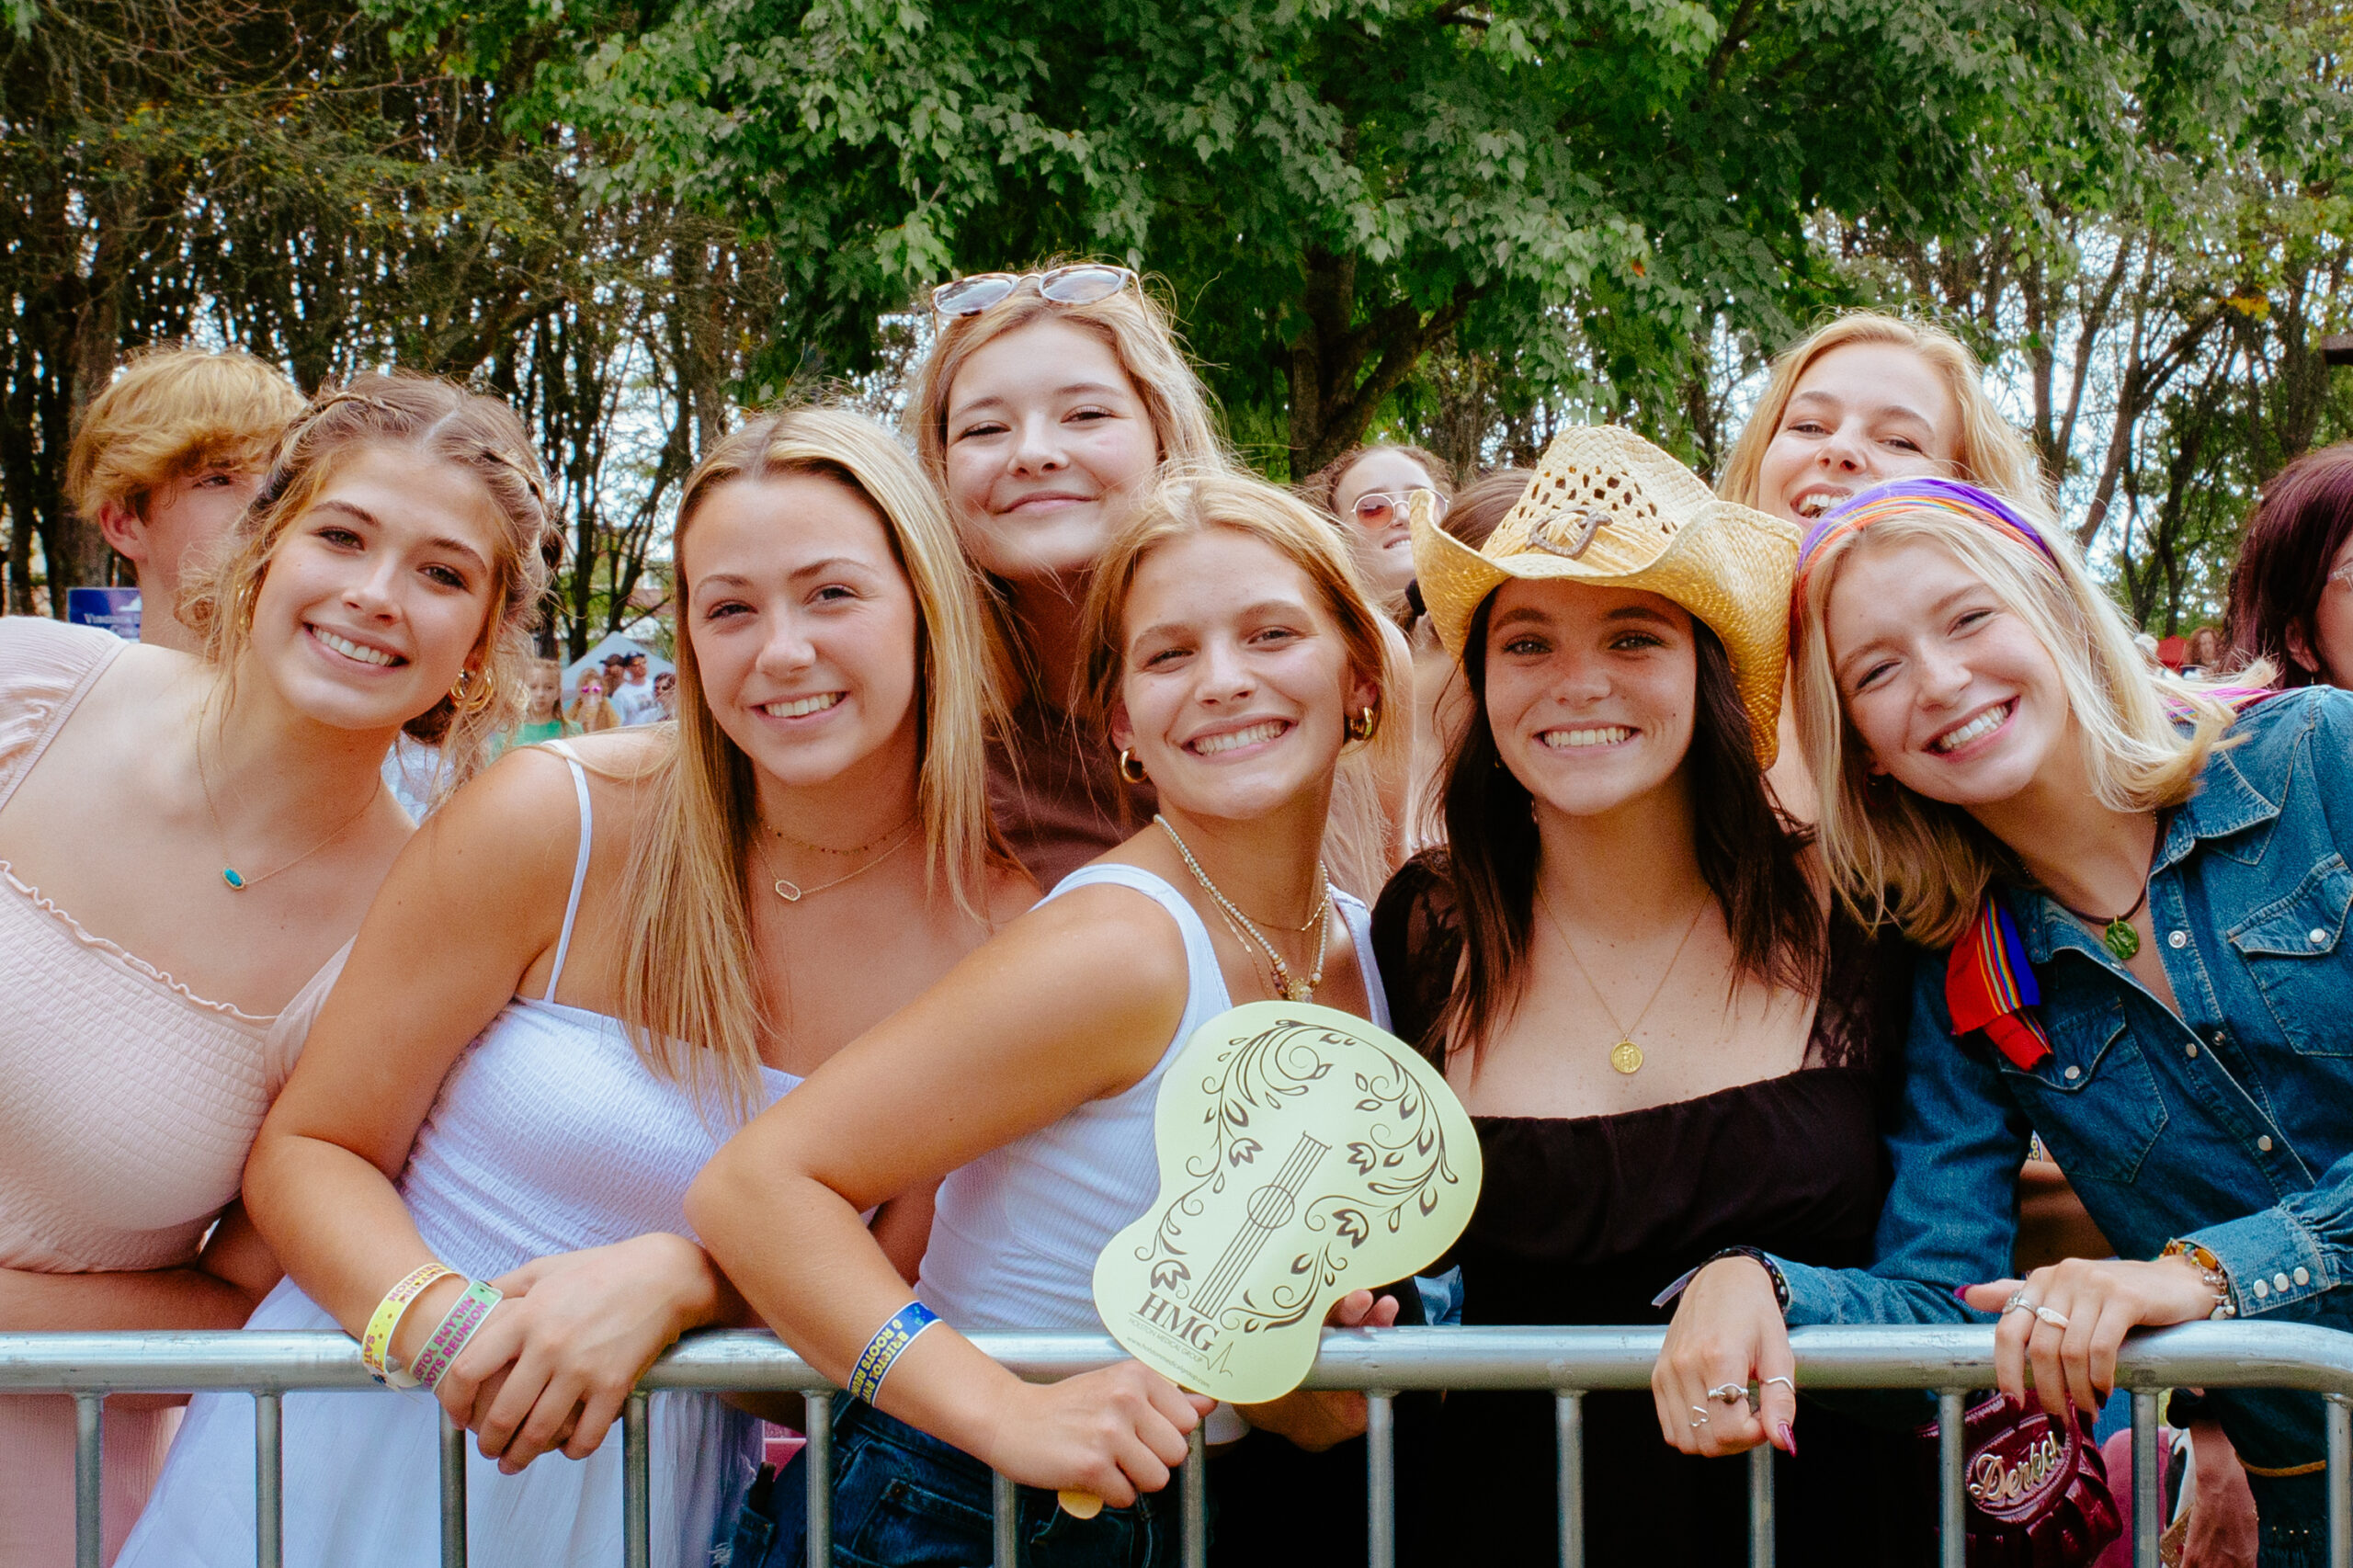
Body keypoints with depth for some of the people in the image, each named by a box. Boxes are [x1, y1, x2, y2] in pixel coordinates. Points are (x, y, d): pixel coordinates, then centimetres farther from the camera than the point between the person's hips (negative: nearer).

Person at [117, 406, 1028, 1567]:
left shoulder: (1004, 937, -8)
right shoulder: (555, 821, -12)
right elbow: (307, 1150, -6)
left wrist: (681, 1277, -21)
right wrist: (442, 1322, -26)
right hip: (365, 1446, -1)